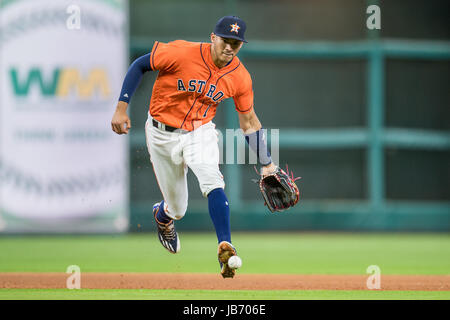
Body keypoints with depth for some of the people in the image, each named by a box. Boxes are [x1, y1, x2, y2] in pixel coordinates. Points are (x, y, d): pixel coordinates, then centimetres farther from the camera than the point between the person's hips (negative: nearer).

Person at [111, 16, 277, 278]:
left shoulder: (241, 78, -10)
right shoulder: (182, 53, -22)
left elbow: (249, 120, 3)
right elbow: (139, 65, -11)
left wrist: (266, 164, 1)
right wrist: (122, 108, -16)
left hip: (200, 132, 2)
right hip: (163, 135, -2)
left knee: (212, 179, -30)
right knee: (178, 209, 6)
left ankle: (225, 248, -35)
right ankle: (163, 217, 45)